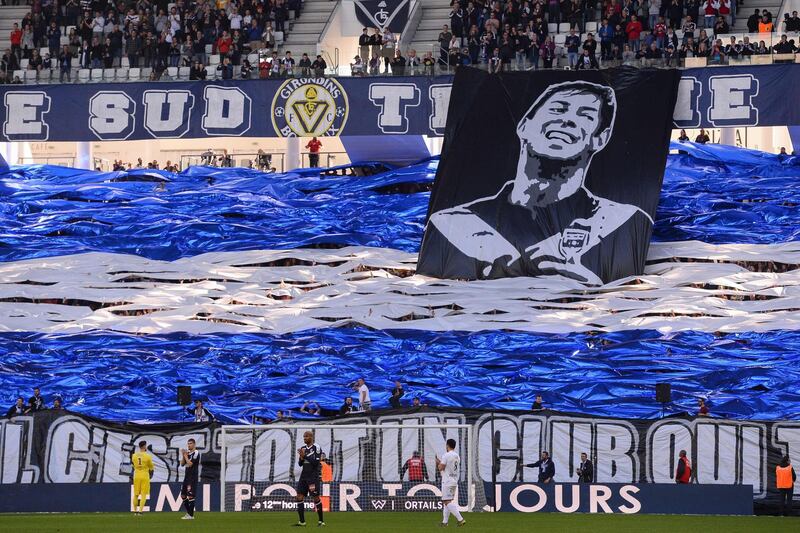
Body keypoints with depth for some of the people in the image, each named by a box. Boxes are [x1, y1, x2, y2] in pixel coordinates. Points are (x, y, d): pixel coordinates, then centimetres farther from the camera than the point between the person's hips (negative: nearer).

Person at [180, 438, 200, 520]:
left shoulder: (196, 453, -10)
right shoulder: (187, 453, 15)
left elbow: (190, 464, -18)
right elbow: (182, 464, 13)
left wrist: (185, 455, -9)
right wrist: (183, 455, 0)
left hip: (193, 477, -9)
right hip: (186, 476, 9)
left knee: (191, 496, -10)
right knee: (183, 495, 11)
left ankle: (191, 515, -6)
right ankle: (188, 513, 21)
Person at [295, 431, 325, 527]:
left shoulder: (316, 447, -8)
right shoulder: (303, 448, 12)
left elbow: (316, 462, -16)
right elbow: (300, 464, 15)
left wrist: (305, 455, -17)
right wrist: (301, 457, -6)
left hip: (313, 476, -7)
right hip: (304, 475, 7)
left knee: (316, 498, -3)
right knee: (299, 497, -3)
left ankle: (321, 520, 9)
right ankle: (302, 521, 0)